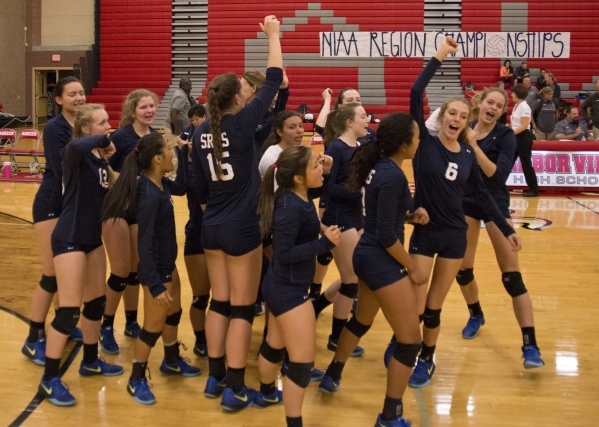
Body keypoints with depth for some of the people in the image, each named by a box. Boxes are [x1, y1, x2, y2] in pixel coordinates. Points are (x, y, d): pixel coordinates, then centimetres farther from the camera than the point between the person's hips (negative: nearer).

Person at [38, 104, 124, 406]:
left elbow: (105, 196, 11)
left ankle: (90, 361, 34)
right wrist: (103, 140, -25)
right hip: (69, 239, -9)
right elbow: (76, 146, -40)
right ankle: (49, 380, 2)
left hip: (92, 237, 9)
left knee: (97, 302, 17)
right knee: (69, 310, -8)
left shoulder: (100, 159, 9)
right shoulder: (75, 152, -15)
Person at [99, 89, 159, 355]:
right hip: (117, 208, -6)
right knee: (121, 271, -3)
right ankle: (106, 326, 13)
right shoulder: (121, 136, -15)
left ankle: (131, 322, 28)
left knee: (137, 269, 13)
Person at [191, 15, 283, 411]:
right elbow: (273, 81, -6)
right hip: (241, 229, -6)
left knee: (219, 303, 15)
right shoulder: (242, 123, -14)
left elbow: (200, 187, 9)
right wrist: (273, 35, 5)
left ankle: (216, 378, 22)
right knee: (242, 308, 2)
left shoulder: (201, 132, 3)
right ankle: (235, 390, 7)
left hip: (212, 227, 6)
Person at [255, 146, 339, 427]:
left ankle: (266, 393, 50)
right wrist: (325, 243, -27)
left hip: (284, 286, 10)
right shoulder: (290, 207, -27)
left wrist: (319, 229, 5)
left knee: (275, 343, 29)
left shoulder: (301, 197, 0)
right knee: (302, 360, -3)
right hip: (288, 289, -10)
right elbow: (284, 253, -26)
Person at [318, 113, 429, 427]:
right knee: (410, 340, -1)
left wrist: (410, 216, 3)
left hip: (367, 256, 10)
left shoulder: (377, 166, 5)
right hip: (383, 262, -10)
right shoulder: (393, 175, -22)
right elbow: (386, 235, -22)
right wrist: (413, 268, -12)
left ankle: (332, 377, 46)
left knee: (362, 320, 29)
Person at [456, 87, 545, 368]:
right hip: (465, 203, 3)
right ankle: (476, 315, 40)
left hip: (495, 205, -3)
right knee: (462, 270, 10)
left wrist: (474, 146, -29)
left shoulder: (505, 136, -10)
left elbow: (498, 174, -23)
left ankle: (530, 345, -8)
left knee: (511, 276, -8)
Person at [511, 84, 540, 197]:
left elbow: (524, 126, -21)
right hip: (516, 137, 9)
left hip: (524, 137, -9)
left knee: (526, 164, -4)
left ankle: (534, 190, 3)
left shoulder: (524, 107, -15)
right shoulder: (516, 106, 13)